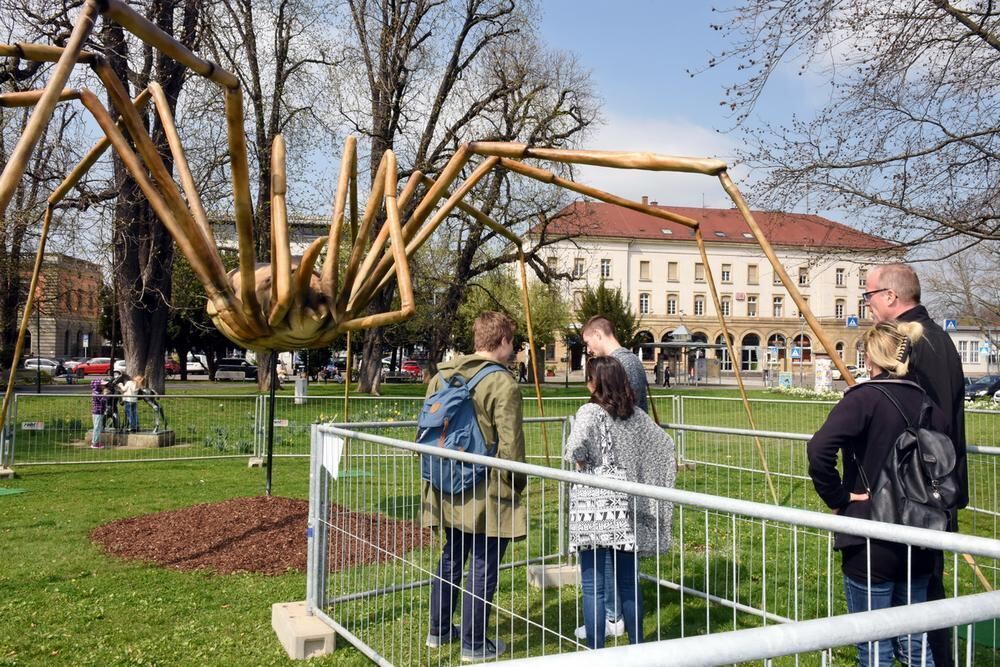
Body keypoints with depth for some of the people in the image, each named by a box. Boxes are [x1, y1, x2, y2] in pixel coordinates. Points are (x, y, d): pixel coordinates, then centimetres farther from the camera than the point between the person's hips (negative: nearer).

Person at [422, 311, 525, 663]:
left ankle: (439, 630, 33)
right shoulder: (502, 383, -15)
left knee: (451, 556, 21)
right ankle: (474, 644, 15)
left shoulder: (441, 376, 7)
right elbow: (509, 445, -18)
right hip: (487, 493, -7)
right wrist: (518, 483, -3)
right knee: (483, 565, 5)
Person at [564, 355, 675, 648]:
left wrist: (582, 466, -6)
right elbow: (664, 445, 14)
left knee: (594, 588, 0)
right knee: (629, 583, 17)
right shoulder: (637, 416, 7)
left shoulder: (590, 412, -11)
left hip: (594, 513, -6)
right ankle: (637, 646, 28)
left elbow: (577, 447, -26)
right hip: (628, 513, 6)